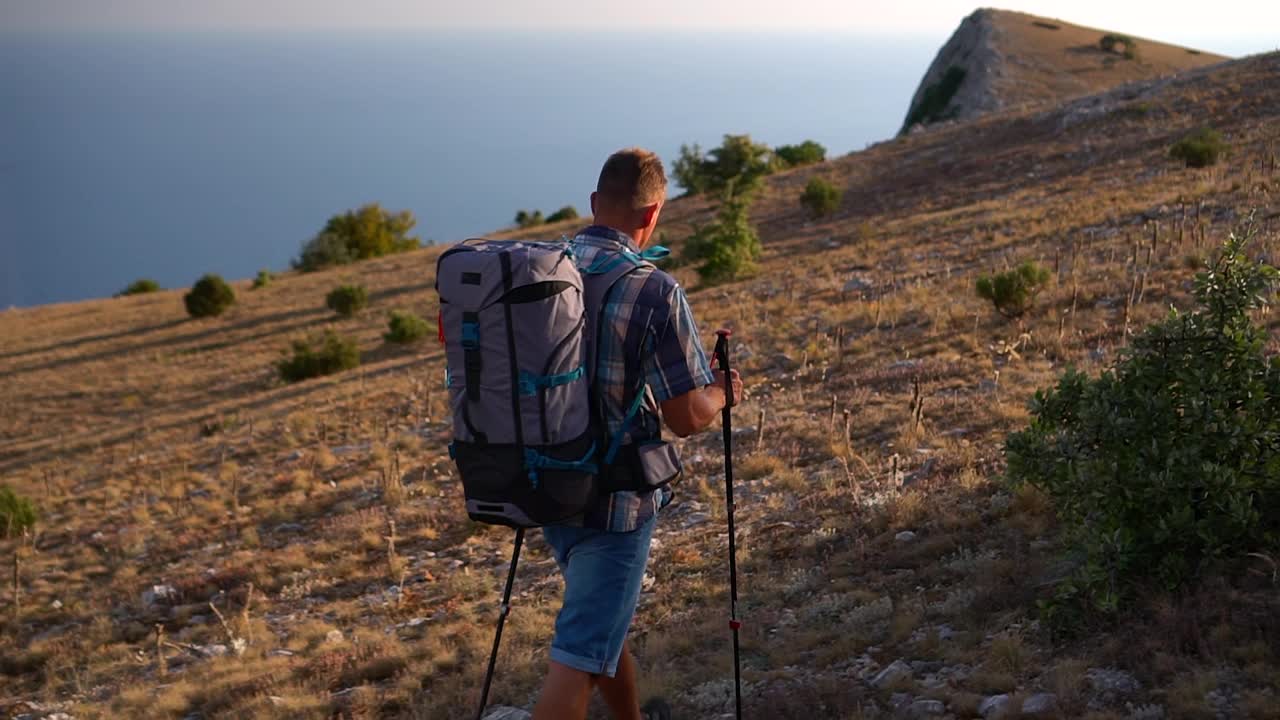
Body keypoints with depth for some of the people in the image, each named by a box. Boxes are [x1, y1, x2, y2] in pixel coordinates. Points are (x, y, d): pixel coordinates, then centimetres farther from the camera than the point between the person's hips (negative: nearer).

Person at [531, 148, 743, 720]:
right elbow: (686, 418, -18)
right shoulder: (653, 291, -19)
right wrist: (721, 391, 3)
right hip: (613, 496, -7)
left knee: (603, 614, 27)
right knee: (580, 653, 1)